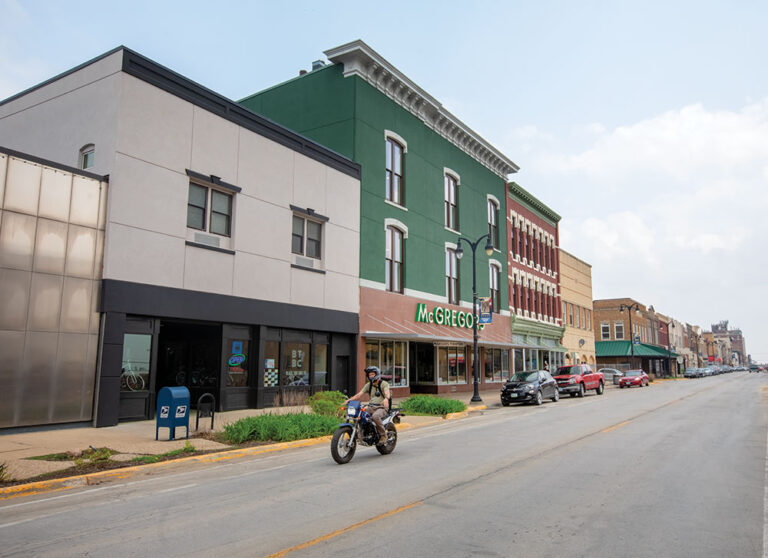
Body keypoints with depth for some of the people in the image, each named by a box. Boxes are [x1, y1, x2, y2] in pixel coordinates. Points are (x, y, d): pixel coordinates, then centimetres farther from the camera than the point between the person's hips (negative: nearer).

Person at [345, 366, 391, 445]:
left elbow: (387, 392, -23)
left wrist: (386, 398, -47)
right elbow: (359, 394, 5)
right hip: (371, 407, 6)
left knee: (375, 416, -37)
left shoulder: (384, 383, -3)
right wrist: (349, 399, -12)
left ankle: (383, 435, -17)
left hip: (382, 407, -5)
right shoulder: (368, 385, 14)